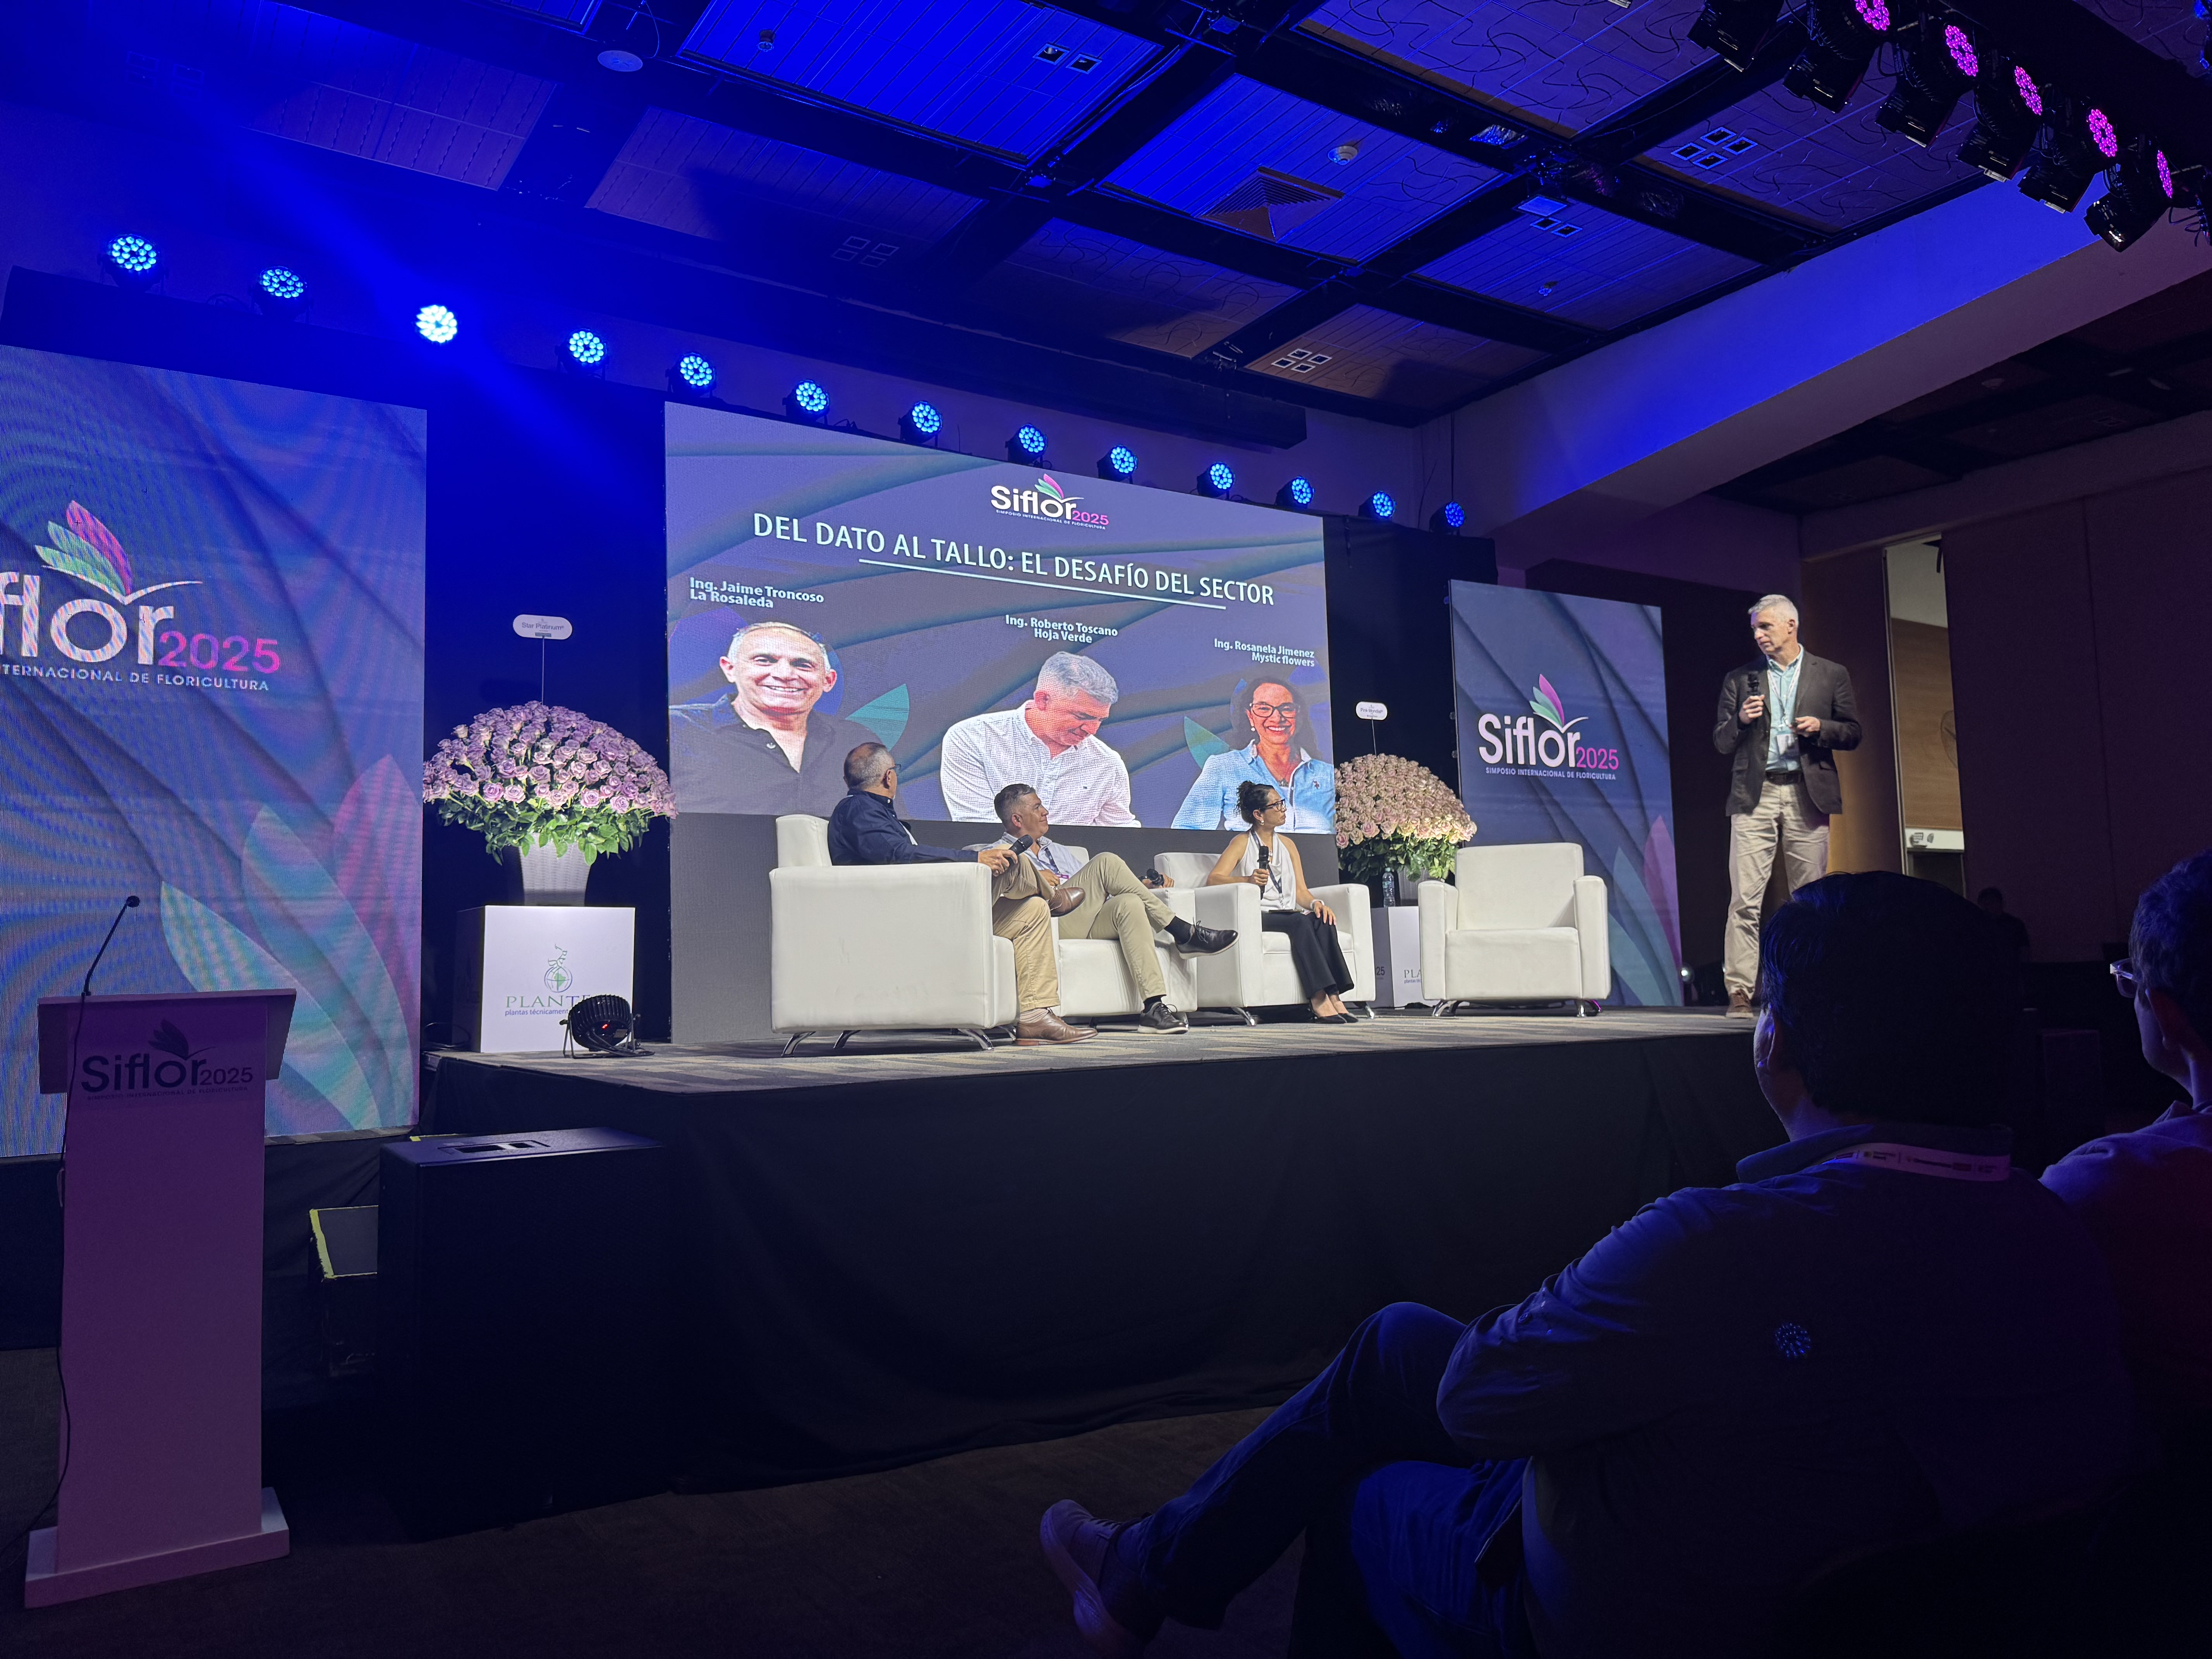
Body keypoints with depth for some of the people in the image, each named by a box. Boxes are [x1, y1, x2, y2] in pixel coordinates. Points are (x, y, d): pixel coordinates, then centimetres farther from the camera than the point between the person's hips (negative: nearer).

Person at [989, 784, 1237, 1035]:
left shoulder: (1057, 850, 36)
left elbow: (1094, 892, 33)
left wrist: (1143, 885, 19)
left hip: (1087, 925, 6)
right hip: (1049, 923, -6)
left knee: (1129, 904, -28)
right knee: (1106, 862, -21)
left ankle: (1155, 1007, -39)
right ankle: (1184, 933, -20)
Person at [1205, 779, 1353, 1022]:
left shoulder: (1288, 845, 20)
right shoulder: (1243, 843, 3)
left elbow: (1301, 891, 14)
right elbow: (1213, 879, -12)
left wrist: (1316, 903, -9)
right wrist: (1248, 880, -29)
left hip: (1286, 914, 5)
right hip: (1256, 918, -5)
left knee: (1321, 920, -27)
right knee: (1299, 921, -33)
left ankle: (1333, 996, -36)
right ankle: (1319, 1000, -39)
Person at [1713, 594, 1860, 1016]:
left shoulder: (1831, 675, 12)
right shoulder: (1739, 679, 14)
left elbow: (1853, 733, 11)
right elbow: (1721, 743, 12)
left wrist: (1820, 727, -8)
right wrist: (1741, 721, -8)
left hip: (1808, 796, 0)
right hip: (1755, 796, 0)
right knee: (1745, 898, -8)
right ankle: (1739, 991, -8)